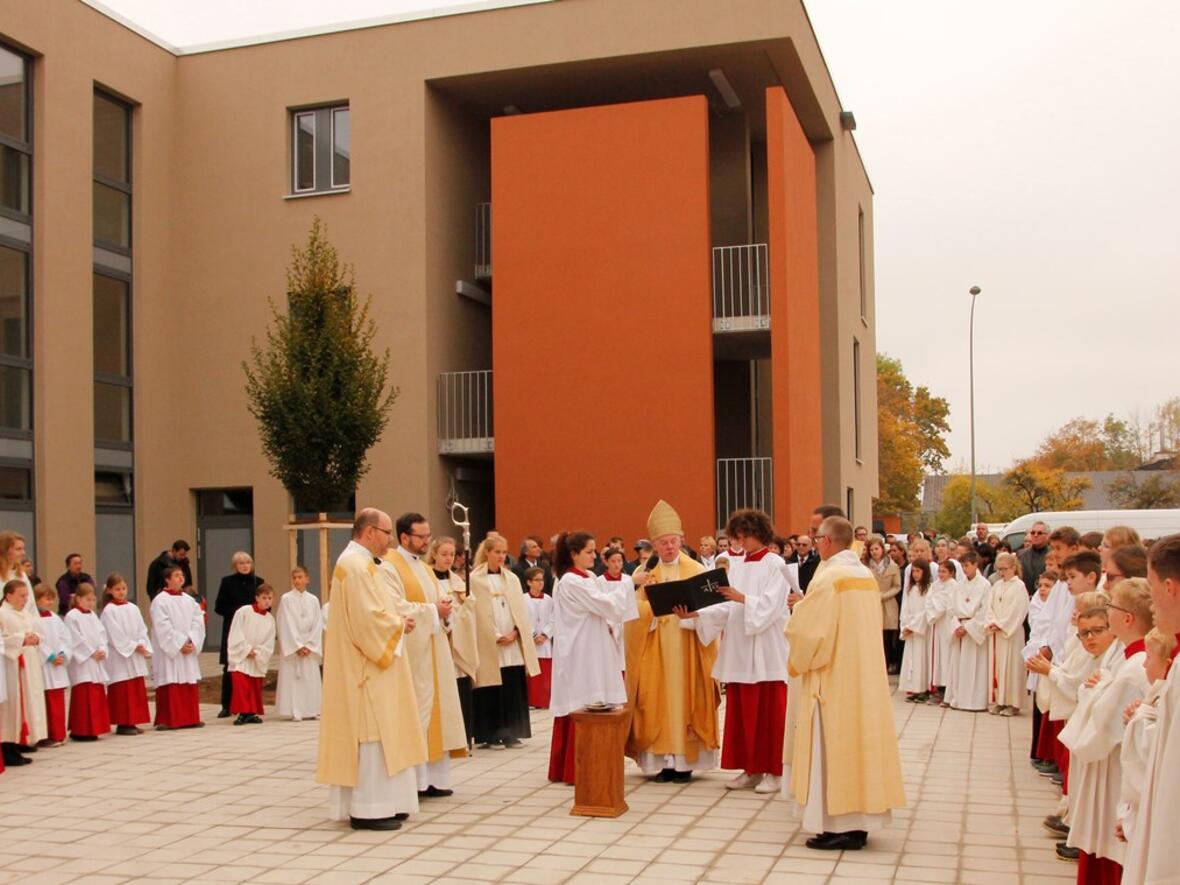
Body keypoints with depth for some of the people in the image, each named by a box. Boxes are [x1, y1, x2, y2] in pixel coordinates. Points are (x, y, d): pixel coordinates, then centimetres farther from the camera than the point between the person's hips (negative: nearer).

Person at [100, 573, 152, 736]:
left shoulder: (133, 608, 12)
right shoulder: (109, 610, -6)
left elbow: (142, 630, 9)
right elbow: (115, 634, -12)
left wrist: (142, 645, -7)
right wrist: (133, 646, -14)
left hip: (136, 656, 6)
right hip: (119, 656, -6)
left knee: (137, 690, 7)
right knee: (122, 691, -5)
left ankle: (132, 722, 14)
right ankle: (122, 724, 0)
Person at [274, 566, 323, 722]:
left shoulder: (313, 600, 7)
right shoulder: (286, 598, -2)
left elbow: (317, 625, 4)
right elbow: (286, 625, -6)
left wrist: (309, 645, -8)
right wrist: (298, 646, -11)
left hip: (310, 647, 3)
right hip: (292, 646, -3)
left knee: (311, 678, 2)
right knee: (293, 678, -5)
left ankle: (311, 710, 7)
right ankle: (295, 711, -3)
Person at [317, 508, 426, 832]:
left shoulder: (360, 562, 16)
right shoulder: (355, 565, -17)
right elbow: (367, 618, -24)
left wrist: (397, 621, 5)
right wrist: (399, 625, -9)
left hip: (367, 665, 11)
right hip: (366, 666, -11)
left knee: (375, 734, 12)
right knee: (372, 734, -7)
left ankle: (378, 803, 18)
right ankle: (368, 808, -3)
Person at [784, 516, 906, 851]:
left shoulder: (829, 577, -16)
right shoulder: (867, 576, 8)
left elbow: (808, 629, -18)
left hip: (833, 677, -8)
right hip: (864, 676, 8)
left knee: (832, 747, -2)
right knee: (858, 739, 11)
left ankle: (839, 826, -1)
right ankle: (858, 823, 16)